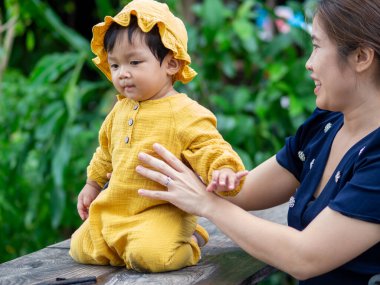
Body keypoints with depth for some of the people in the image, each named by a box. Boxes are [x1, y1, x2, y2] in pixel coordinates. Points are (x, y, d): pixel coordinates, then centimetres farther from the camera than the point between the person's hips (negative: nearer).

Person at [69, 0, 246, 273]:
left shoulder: (187, 114, -17)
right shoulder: (121, 110, 7)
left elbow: (211, 148, -19)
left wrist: (224, 170, -41)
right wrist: (93, 183, 31)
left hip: (163, 211, -7)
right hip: (115, 210, 7)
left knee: (149, 254, -31)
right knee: (80, 248, 5)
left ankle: (187, 243, 3)